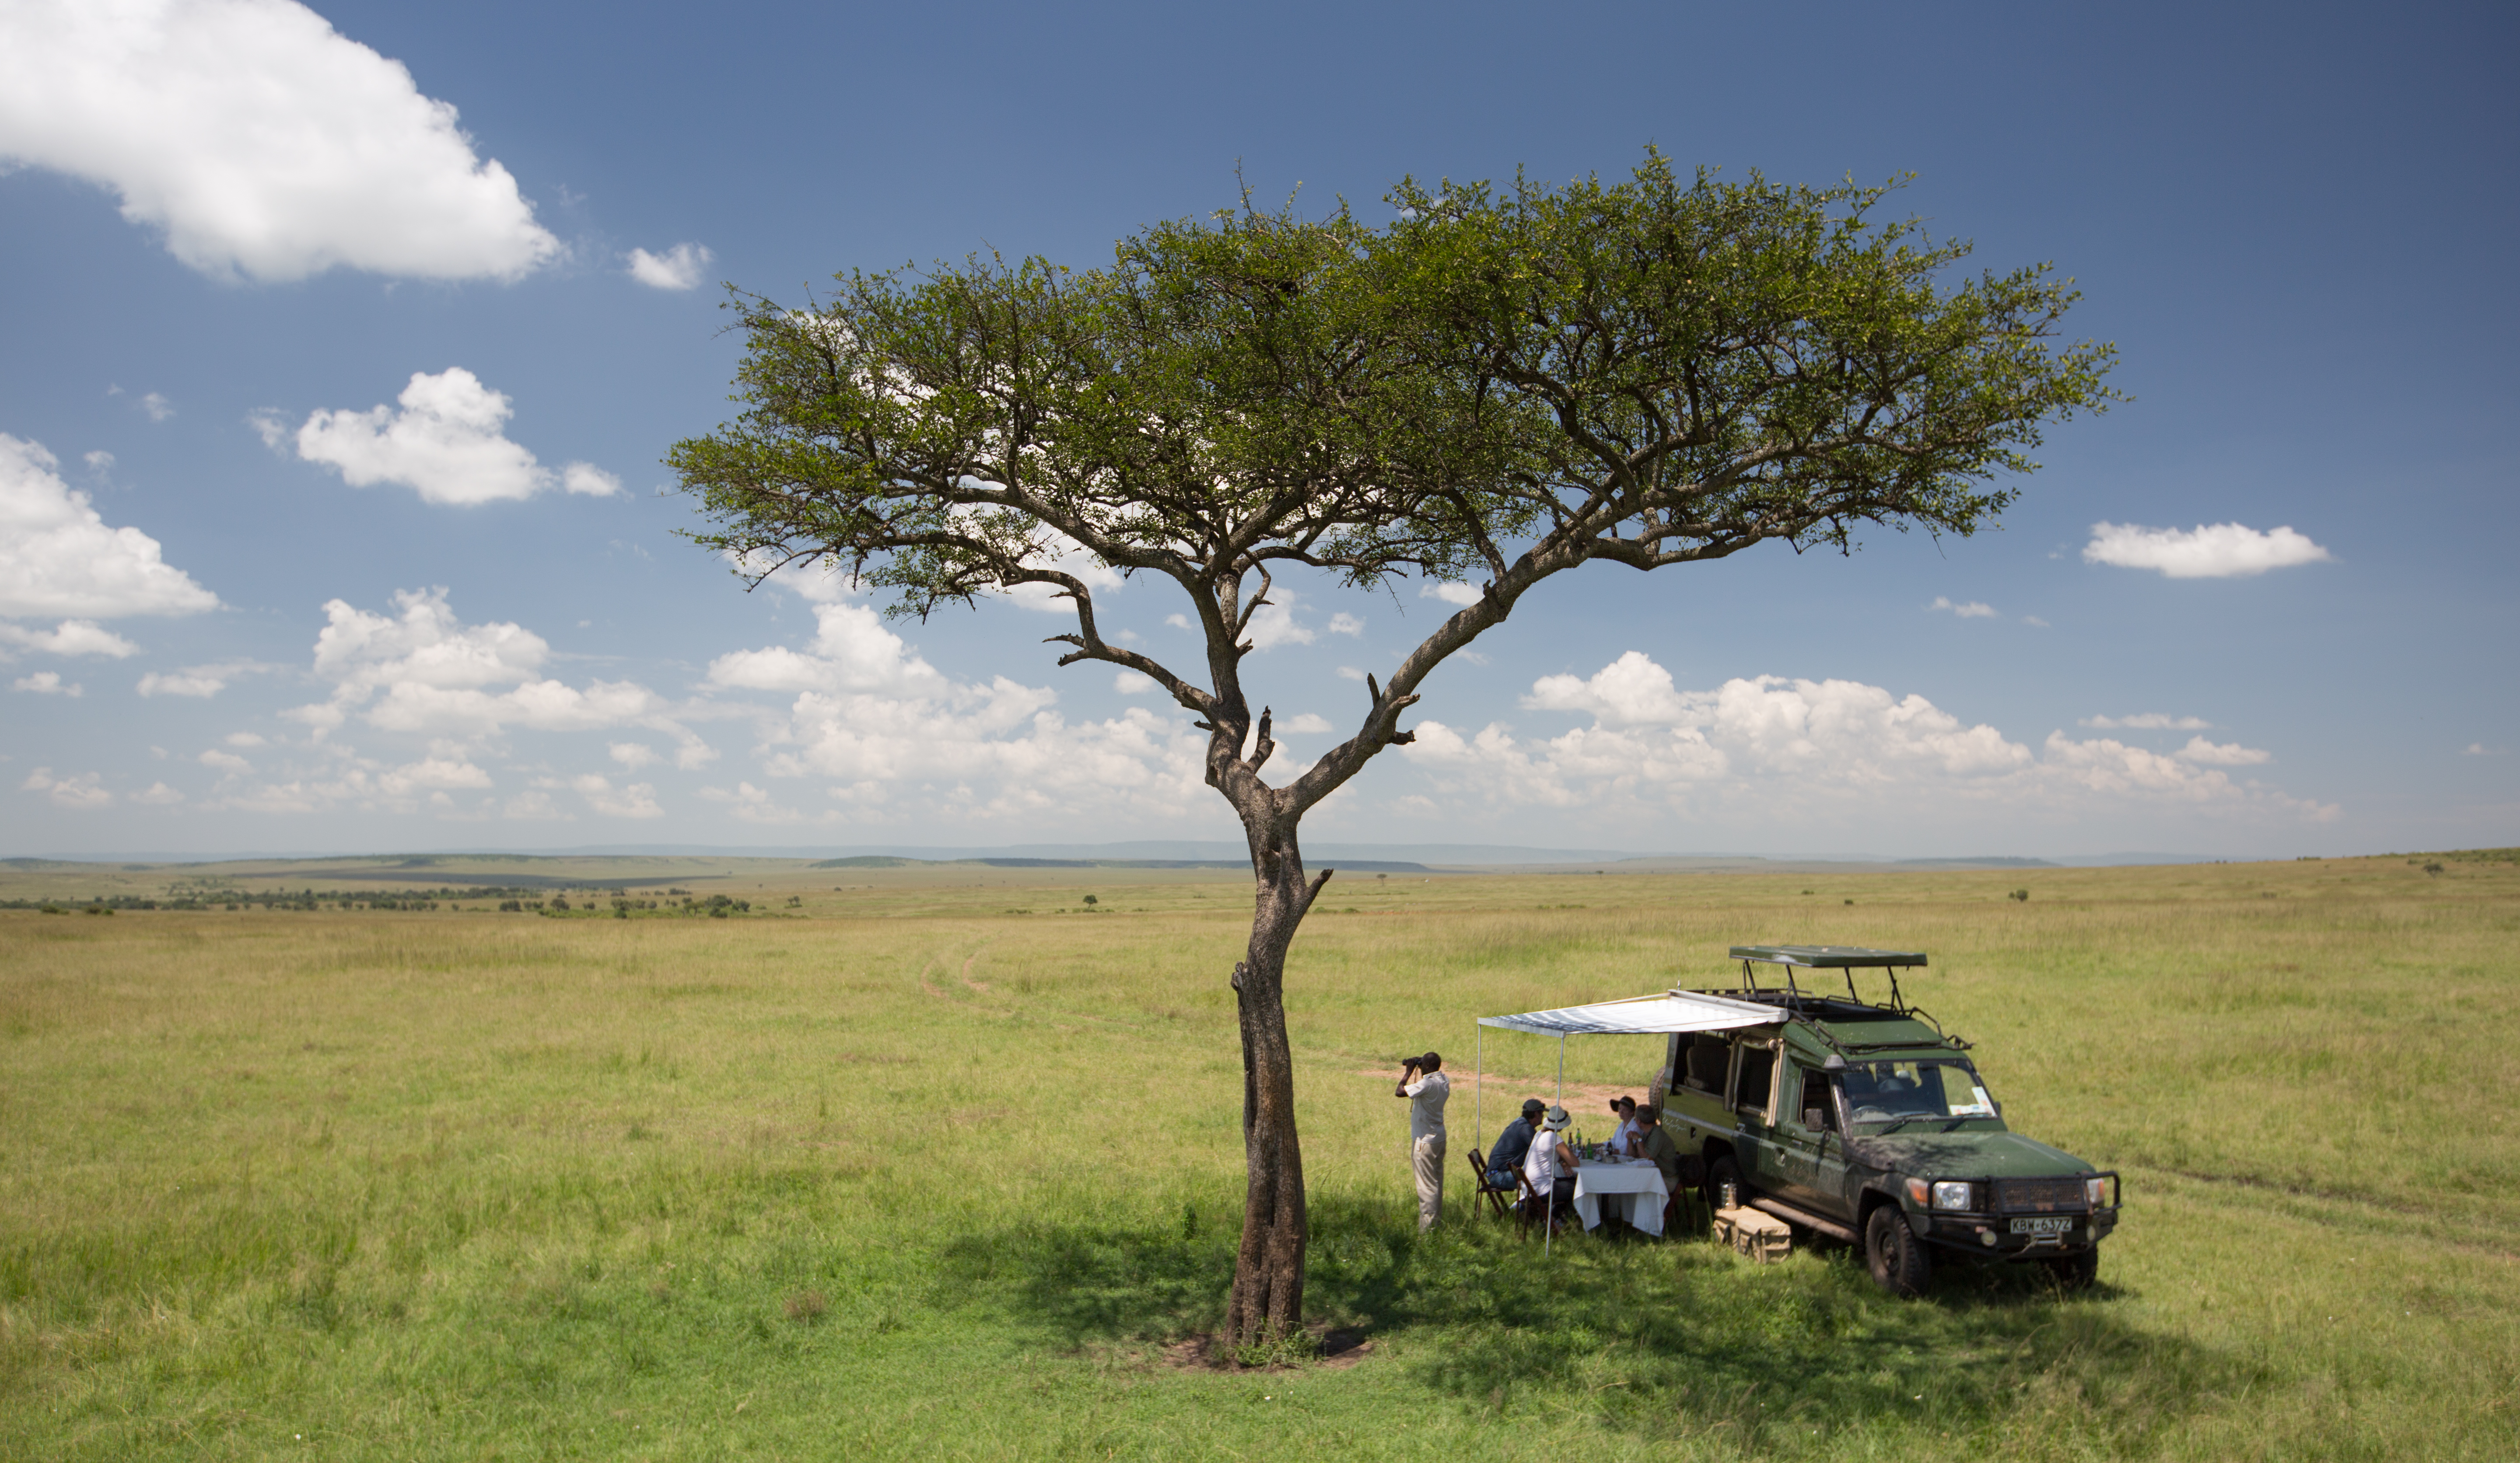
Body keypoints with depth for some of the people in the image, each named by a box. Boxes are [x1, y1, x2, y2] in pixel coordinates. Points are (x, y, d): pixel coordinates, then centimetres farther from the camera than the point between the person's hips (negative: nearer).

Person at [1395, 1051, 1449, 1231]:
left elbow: (1399, 1092, -25)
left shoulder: (1428, 1084, -23)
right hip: (1439, 1137, 9)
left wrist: (1409, 1072, -13)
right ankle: (1437, 1221, 25)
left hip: (1425, 1141, -9)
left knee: (1427, 1185, -4)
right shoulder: (1444, 1081, 3)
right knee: (1437, 1181, 16)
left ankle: (1427, 1228, -1)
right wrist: (1415, 1072, 11)